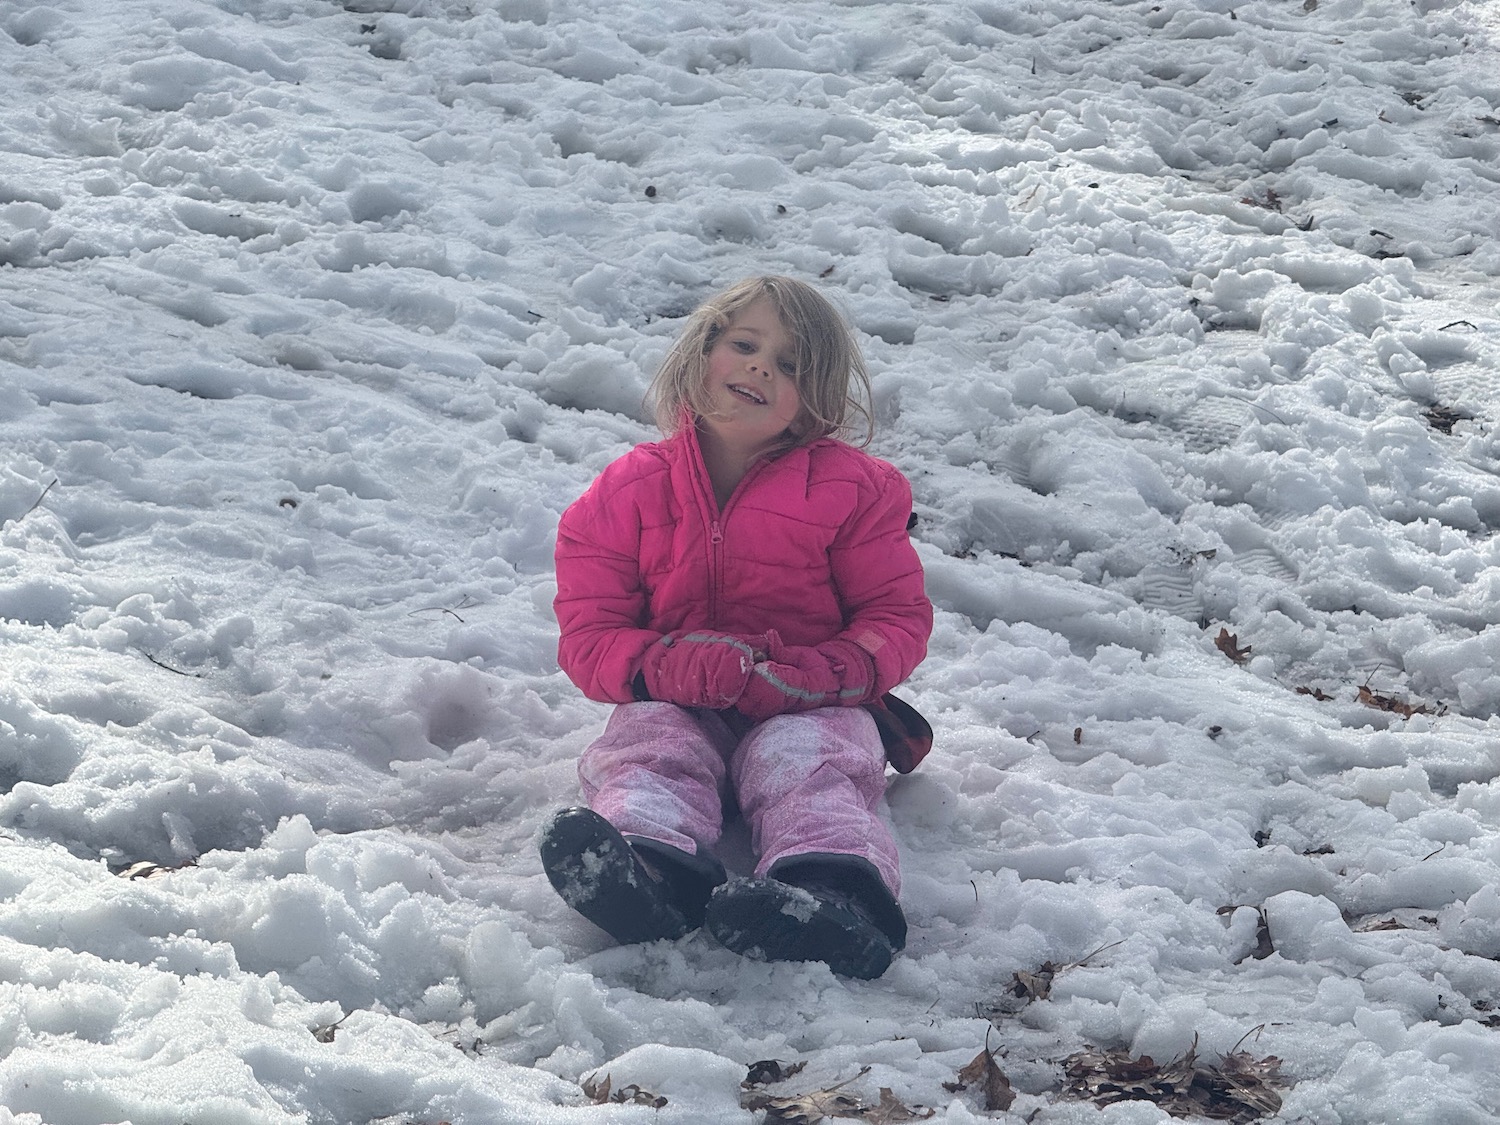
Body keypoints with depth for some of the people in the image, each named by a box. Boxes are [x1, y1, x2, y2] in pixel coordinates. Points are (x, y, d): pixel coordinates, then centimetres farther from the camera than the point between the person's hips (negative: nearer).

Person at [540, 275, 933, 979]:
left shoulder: (851, 489, 2)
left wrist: (825, 673, -20)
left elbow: (898, 617, 2)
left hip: (810, 709, -2)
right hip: (676, 705, 2)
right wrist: (672, 667, -23)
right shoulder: (629, 492, 4)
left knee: (803, 763, -33)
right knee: (647, 746, -29)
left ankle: (838, 891, -63)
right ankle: (649, 860, -63)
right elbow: (589, 637, 0)